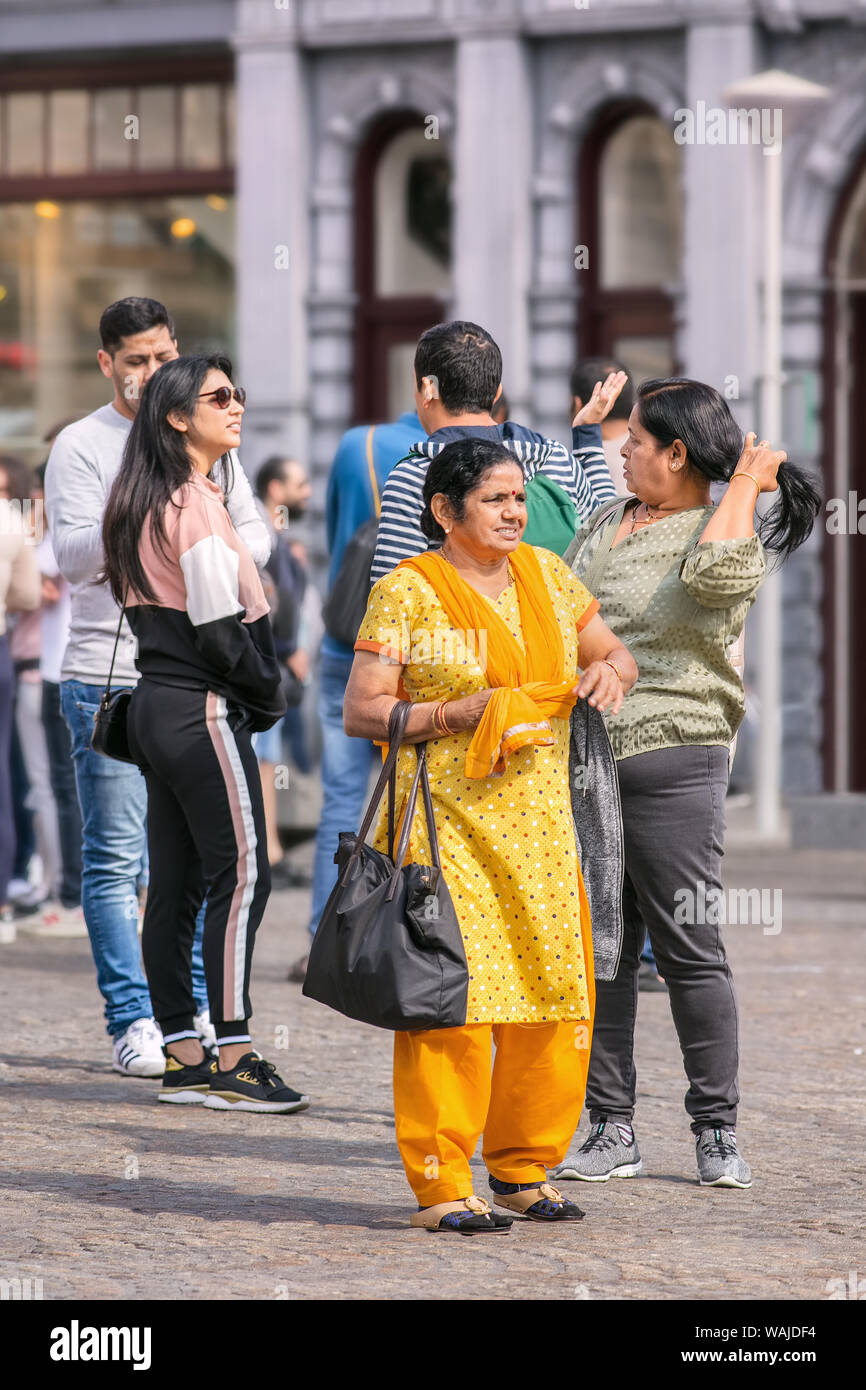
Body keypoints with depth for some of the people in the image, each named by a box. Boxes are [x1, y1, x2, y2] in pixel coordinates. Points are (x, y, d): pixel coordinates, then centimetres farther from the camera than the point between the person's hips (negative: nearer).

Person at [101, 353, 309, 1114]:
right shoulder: (196, 504, -15)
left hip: (156, 704, 9)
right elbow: (219, 630, -18)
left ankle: (181, 1053, 12)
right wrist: (269, 693, -3)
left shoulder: (142, 503, 14)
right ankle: (232, 1058, -11)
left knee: (175, 882, 9)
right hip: (204, 709, -9)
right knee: (242, 874, -9)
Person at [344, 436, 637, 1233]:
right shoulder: (408, 592, -5)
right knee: (453, 999, -10)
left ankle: (523, 1171, 19)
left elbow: (614, 651, 22)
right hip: (446, 823, -6)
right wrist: (464, 713, -18)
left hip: (540, 824, 6)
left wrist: (608, 670, -2)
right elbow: (361, 712, -7)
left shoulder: (545, 574, 12)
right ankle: (440, 1186, -2)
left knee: (558, 1001, 4)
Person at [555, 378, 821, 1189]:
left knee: (689, 951, -2)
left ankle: (716, 1131, 7)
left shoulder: (724, 531, -4)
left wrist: (746, 481, -15)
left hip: (669, 763, -6)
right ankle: (610, 1129, 12)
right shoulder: (603, 528, 17)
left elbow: (720, 574, -29)